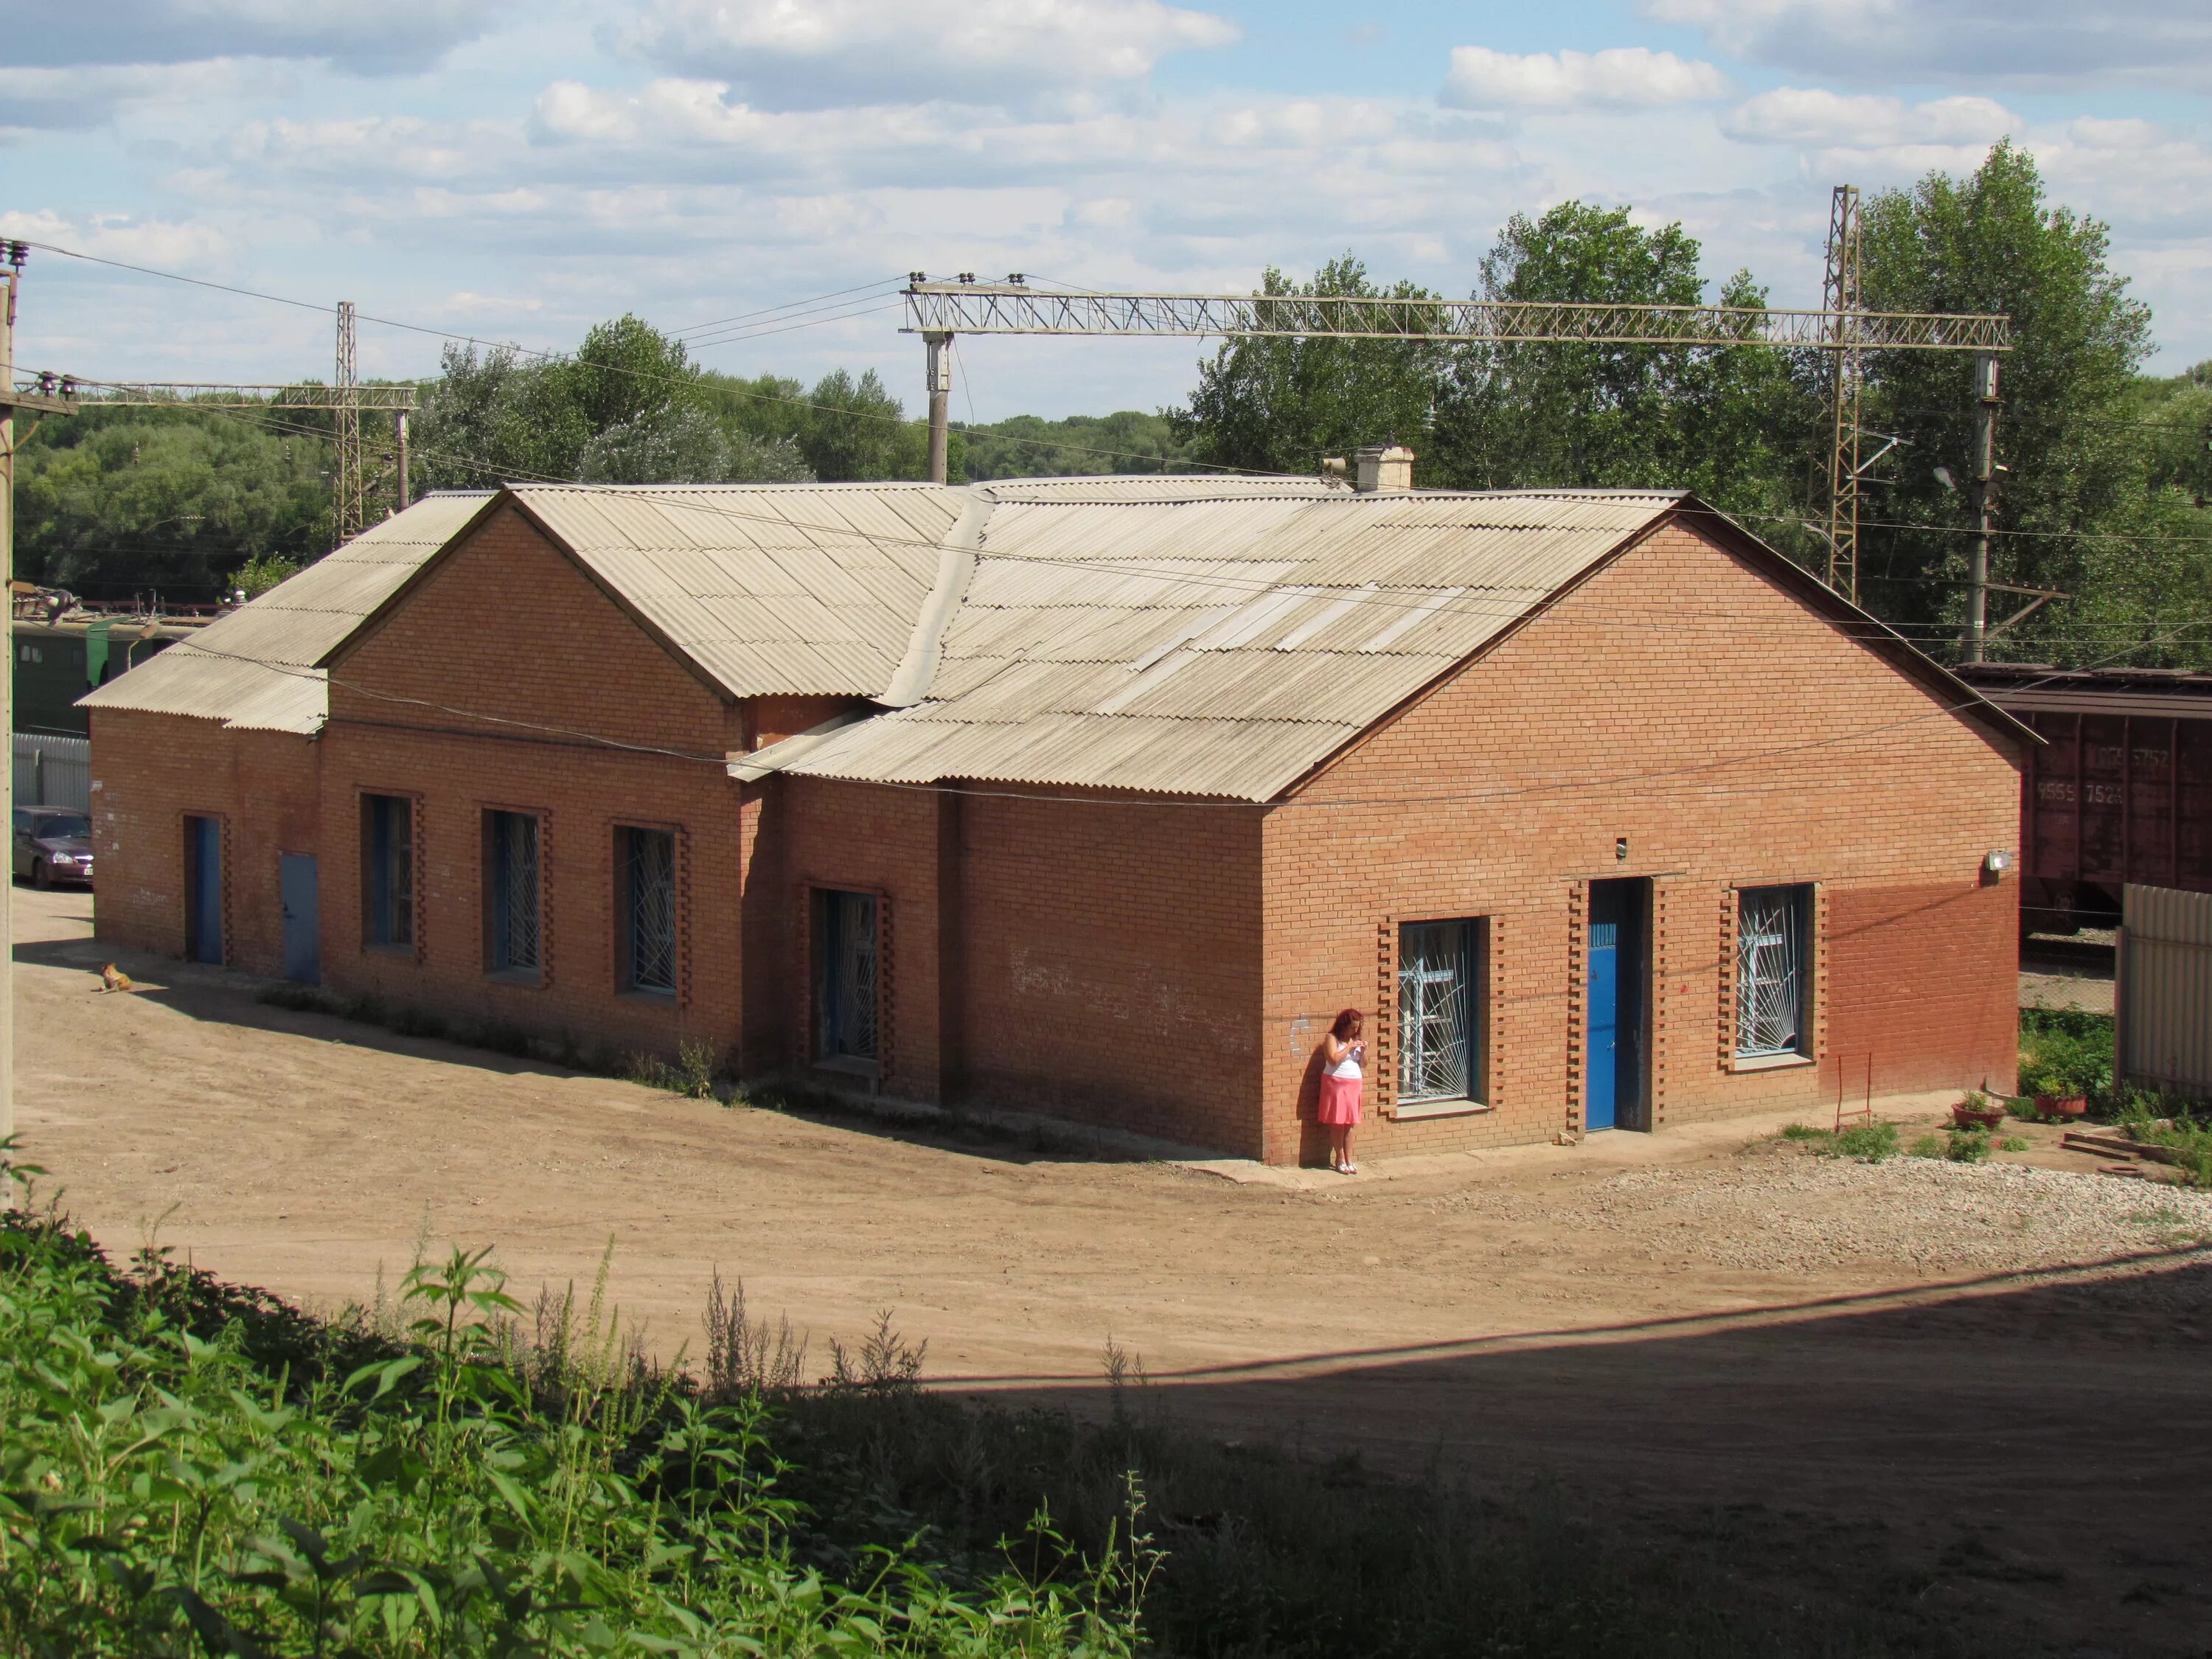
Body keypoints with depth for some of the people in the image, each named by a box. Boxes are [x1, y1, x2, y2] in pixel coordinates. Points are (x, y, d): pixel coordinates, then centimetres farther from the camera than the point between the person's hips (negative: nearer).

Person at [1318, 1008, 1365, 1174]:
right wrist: (1349, 1048, -16)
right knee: (1337, 1123, -3)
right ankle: (1340, 1159, 4)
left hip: (1353, 1085, 5)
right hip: (1336, 1084, -5)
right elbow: (1333, 1059, -19)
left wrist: (1363, 1051, -3)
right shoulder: (1332, 1039, -6)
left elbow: (1363, 1064, 15)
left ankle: (1349, 1159, 7)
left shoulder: (1355, 1040, 13)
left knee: (1349, 1124, 4)